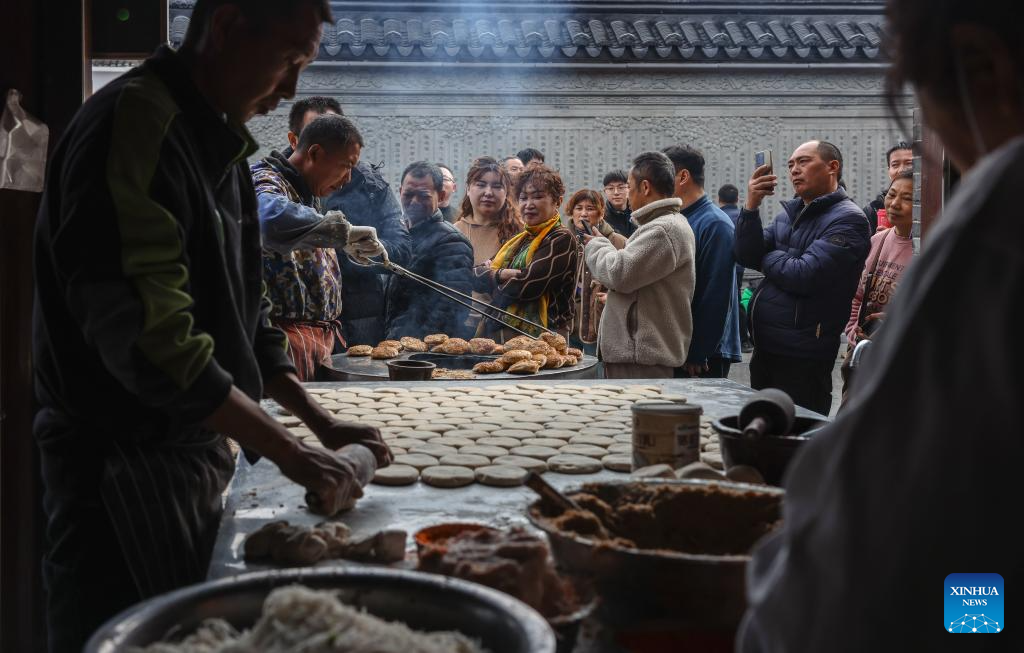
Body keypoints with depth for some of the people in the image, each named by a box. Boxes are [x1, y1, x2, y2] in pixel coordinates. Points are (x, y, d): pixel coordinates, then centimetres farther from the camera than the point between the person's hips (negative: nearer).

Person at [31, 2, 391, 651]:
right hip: (123, 468, -9)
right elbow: (147, 336, -27)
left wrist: (320, 421, 10)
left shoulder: (221, 145, 13)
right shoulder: (134, 125, -18)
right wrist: (289, 451, -22)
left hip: (196, 451, 9)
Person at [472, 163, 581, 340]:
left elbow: (526, 286, -19)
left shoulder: (562, 240, -7)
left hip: (541, 338, -7)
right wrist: (503, 274, -14)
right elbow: (473, 277, 6)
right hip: (497, 334, 7)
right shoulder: (518, 240, 16)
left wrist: (491, 275, 0)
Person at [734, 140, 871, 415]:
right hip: (765, 349, 8)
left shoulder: (847, 220, -12)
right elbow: (746, 256, 3)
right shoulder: (789, 213, 14)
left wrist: (767, 257, -3)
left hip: (802, 358, -8)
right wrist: (752, 205, -9)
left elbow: (804, 276, -21)